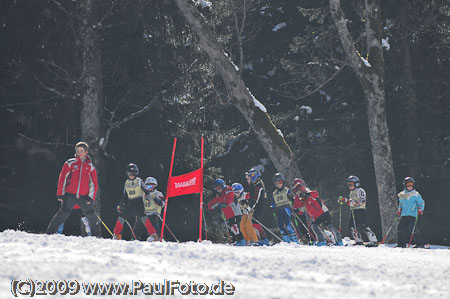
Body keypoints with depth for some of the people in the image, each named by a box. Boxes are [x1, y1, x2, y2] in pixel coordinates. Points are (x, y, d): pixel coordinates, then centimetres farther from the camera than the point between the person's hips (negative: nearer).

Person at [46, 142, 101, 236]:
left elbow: (94, 184, 12)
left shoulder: (91, 167, 12)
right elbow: (62, 179, 6)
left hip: (84, 197, 2)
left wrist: (91, 197, -1)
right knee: (63, 213, -15)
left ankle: (97, 235, 23)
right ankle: (50, 233, -15)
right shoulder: (70, 163, 6)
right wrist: (60, 194, -1)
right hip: (70, 195, -2)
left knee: (91, 216, 6)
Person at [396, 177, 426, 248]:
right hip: (404, 215, 5)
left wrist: (420, 209, -13)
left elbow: (421, 203, 3)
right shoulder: (402, 195, 14)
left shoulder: (415, 194, 0)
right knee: (400, 228, -2)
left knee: (412, 229, -14)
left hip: (412, 214, -5)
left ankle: (420, 244, -6)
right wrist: (399, 210, 14)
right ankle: (401, 244, 9)